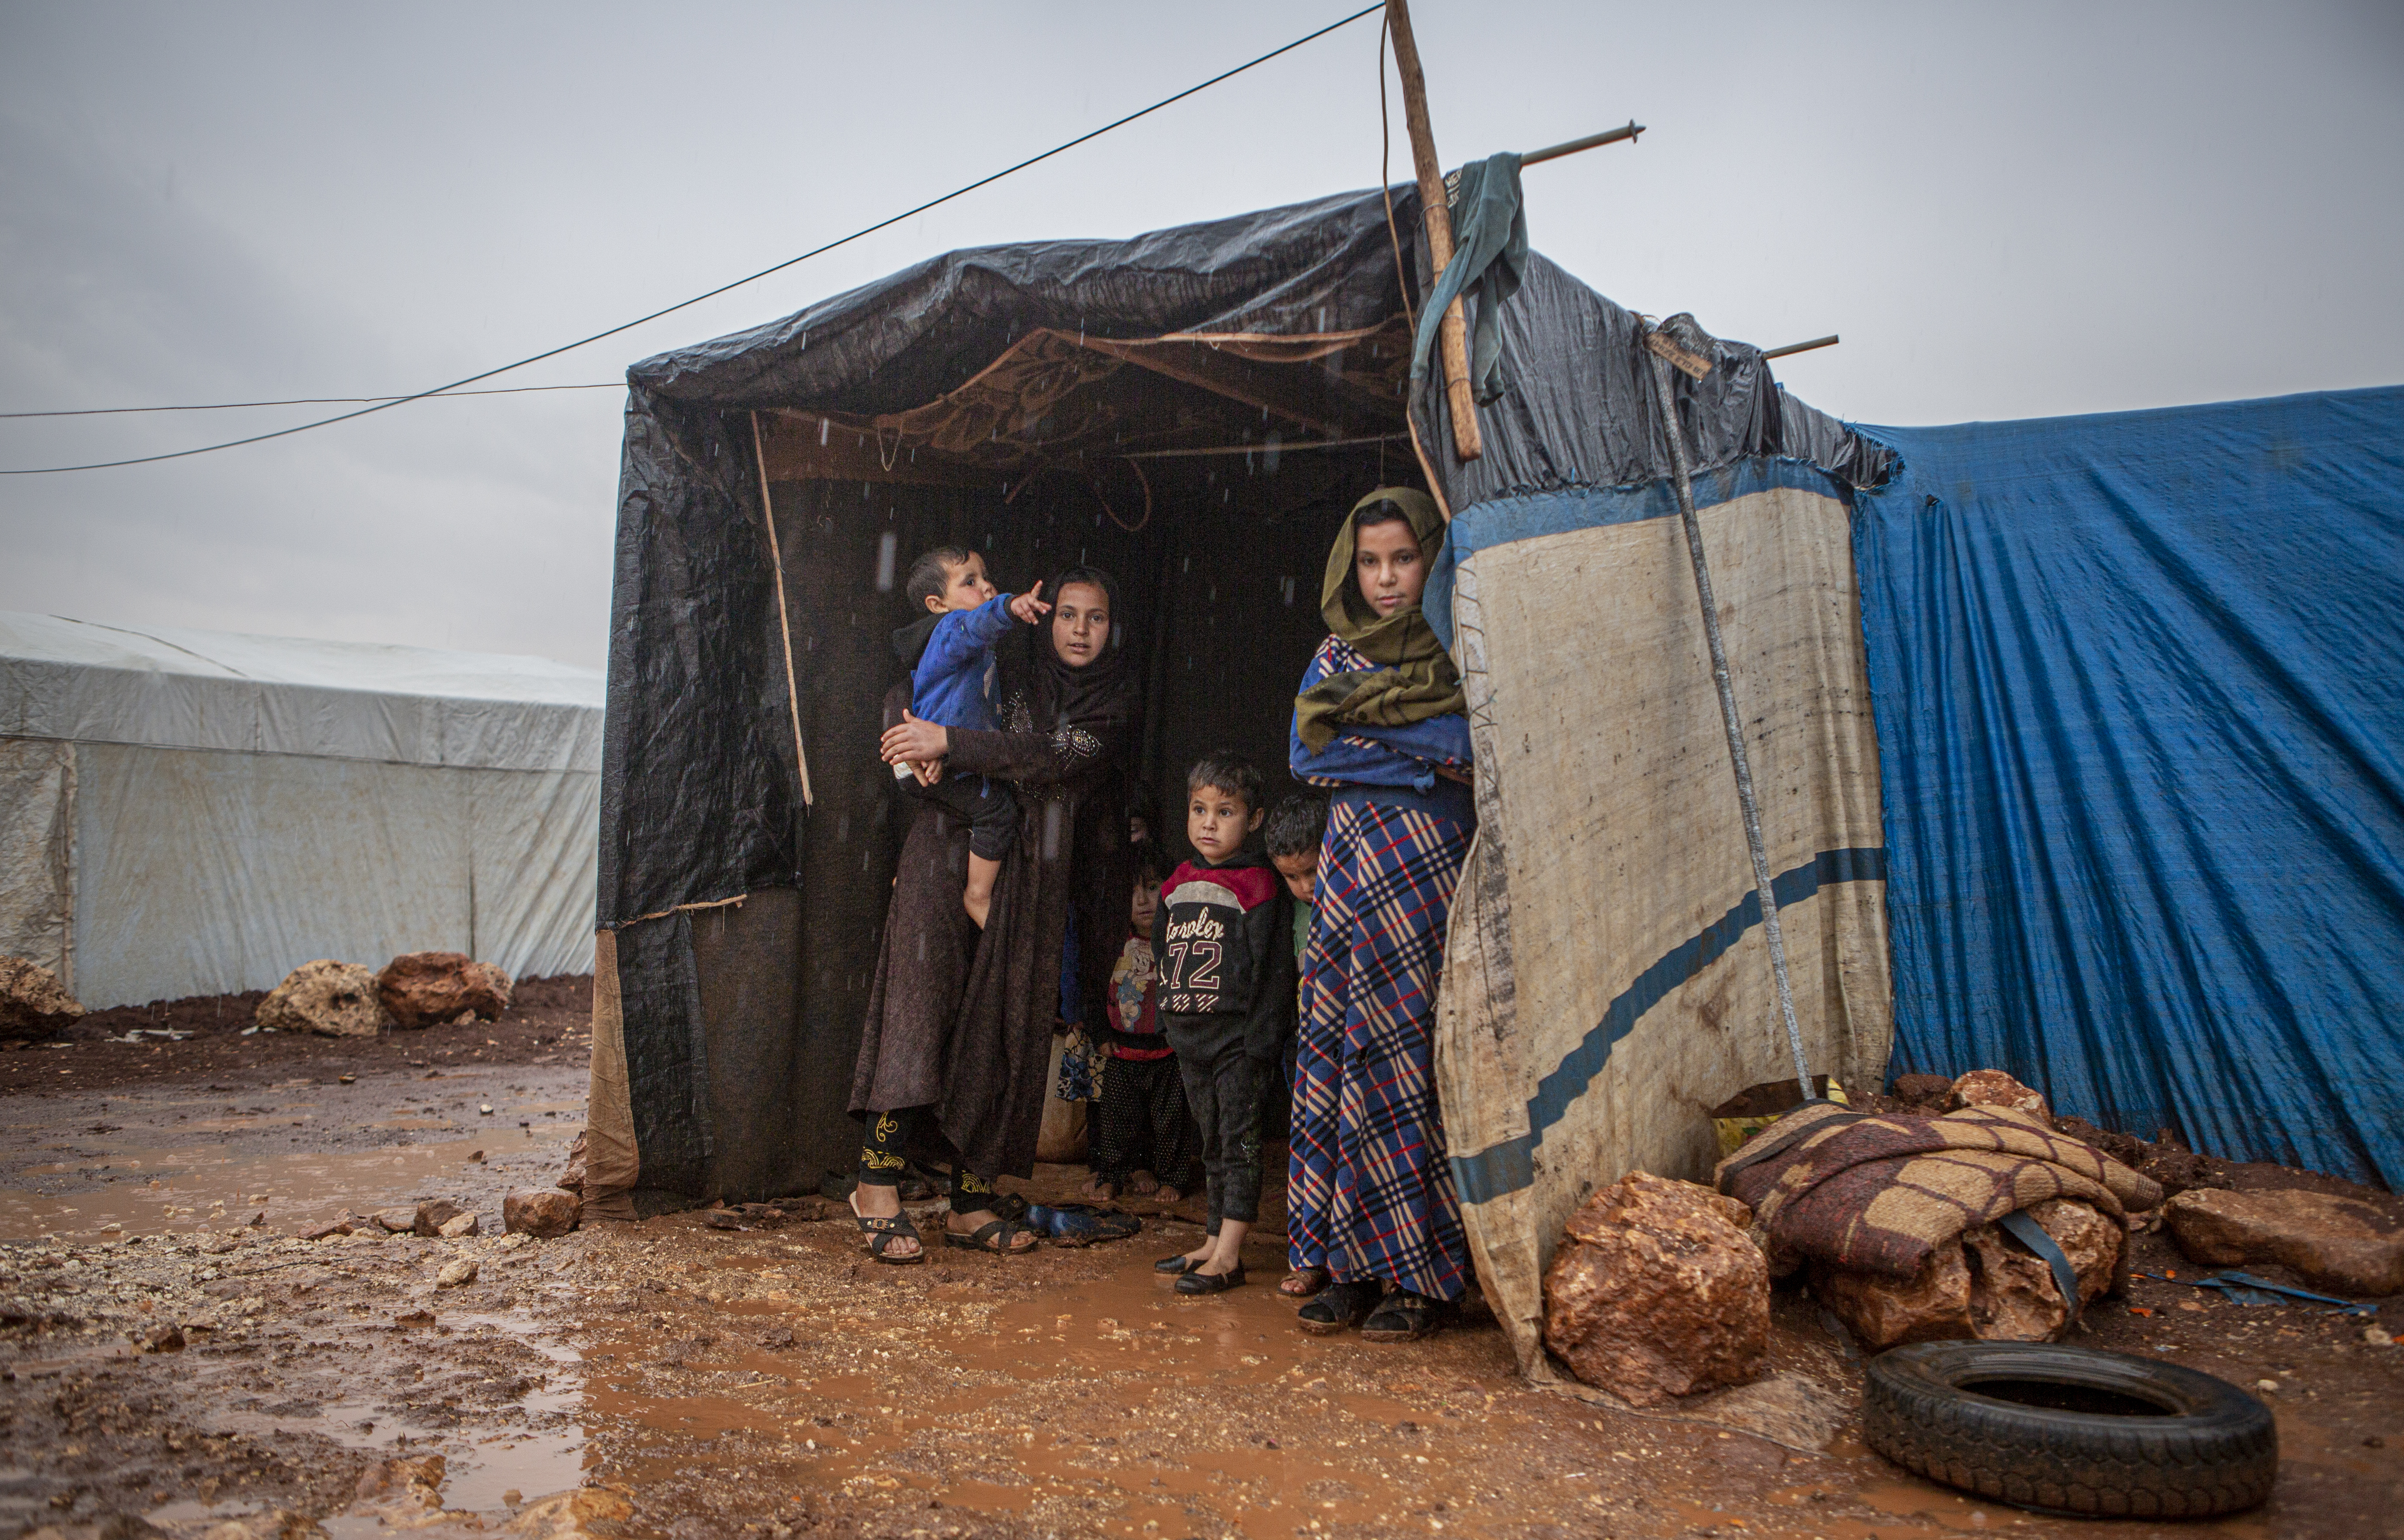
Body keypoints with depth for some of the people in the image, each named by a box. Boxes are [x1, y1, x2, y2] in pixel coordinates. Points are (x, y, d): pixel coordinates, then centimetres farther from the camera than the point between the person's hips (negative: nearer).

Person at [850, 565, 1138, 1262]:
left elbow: (1054, 756, -12)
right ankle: (878, 1182, -12)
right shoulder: (1005, 664, 6)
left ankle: (972, 1203, 9)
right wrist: (911, 738, -16)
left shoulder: (1114, 704, 6)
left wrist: (950, 743, -20)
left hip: (1031, 877, 2)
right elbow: (908, 686, 7)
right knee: (921, 996, -16)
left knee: (1006, 1032, 2)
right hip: (952, 850, -2)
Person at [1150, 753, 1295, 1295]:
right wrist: (1167, 1018, 16)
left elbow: (1274, 970, -13)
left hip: (1237, 1039, -7)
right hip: (1189, 1038, 7)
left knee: (1240, 1143, -3)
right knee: (1213, 1144, 15)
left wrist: (1260, 1042, -17)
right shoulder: (1178, 885, 10)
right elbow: (1161, 949, 21)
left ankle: (1229, 1255, 0)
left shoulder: (1259, 886, -10)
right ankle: (1216, 1242, 24)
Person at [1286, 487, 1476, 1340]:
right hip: (1354, 865, 5)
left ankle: (1422, 1273, 2)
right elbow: (1305, 753, 3)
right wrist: (1418, 754, -6)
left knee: (1414, 1053, -7)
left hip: (1430, 867, -4)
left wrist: (1362, 721, -7)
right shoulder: (1337, 652, 17)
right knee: (1339, 1048, 1)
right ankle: (1352, 1261, 8)